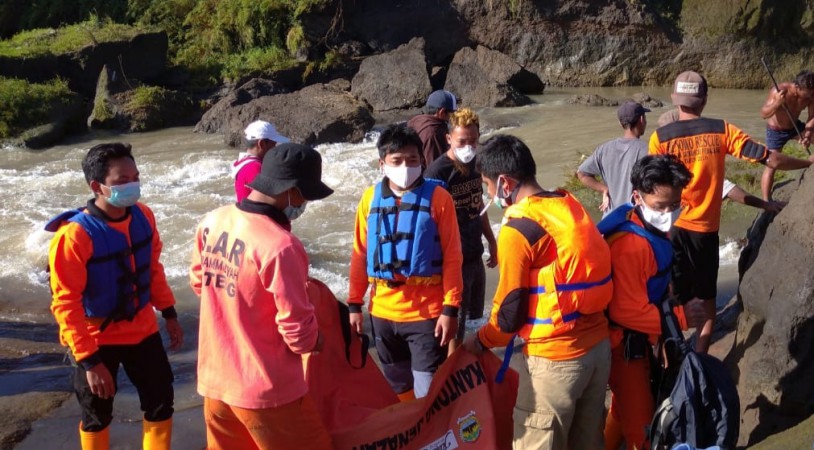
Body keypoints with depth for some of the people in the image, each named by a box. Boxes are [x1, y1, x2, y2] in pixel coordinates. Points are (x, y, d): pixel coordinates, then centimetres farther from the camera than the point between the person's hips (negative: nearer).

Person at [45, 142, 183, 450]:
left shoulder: (143, 216, -8)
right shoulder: (74, 236, -27)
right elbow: (66, 304, -23)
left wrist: (169, 313, 9)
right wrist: (89, 360, -22)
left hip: (142, 329, 5)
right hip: (97, 339, -5)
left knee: (161, 403, 14)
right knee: (97, 416, 15)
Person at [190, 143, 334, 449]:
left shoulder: (212, 222, -3)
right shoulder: (279, 245, -26)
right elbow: (297, 327, -20)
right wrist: (314, 341, 1)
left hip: (214, 378, 8)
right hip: (265, 388, -7)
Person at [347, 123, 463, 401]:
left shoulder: (438, 197, -8)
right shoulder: (371, 198, 2)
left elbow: (452, 258, -7)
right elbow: (360, 254, 8)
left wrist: (451, 308, -10)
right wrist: (354, 304, 8)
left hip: (427, 313, -4)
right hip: (383, 312, 4)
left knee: (428, 394, 1)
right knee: (397, 389, 20)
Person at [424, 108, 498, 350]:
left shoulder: (474, 165, 4)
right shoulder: (437, 172, -19)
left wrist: (491, 241, 22)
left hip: (475, 256, 8)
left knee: (473, 318, 19)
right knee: (455, 325, 3)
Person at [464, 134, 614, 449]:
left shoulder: (517, 230, -16)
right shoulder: (571, 205, 5)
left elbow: (510, 309, -10)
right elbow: (579, 279, 12)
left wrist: (481, 341, 8)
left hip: (555, 357, -7)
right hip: (599, 344, 7)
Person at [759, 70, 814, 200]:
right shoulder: (779, 91, -31)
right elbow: (763, 114, -31)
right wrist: (776, 103, -50)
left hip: (795, 126, 5)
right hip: (776, 130, -5)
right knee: (771, 166, -10)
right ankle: (766, 202, -4)